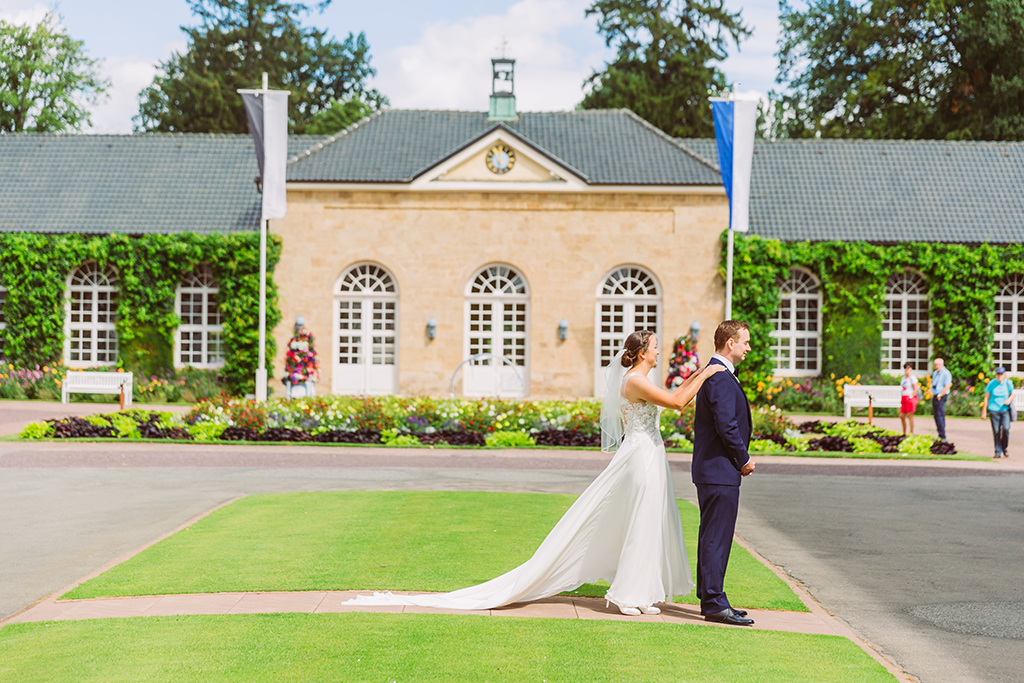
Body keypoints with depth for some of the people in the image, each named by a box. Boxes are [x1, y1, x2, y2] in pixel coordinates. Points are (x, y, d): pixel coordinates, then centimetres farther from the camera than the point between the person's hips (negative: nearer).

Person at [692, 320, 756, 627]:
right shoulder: (720, 377, -16)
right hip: (720, 472, -11)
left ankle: (710, 599, 21)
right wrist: (744, 460, -10)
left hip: (712, 468, 11)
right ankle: (715, 604, -4)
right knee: (717, 538, -7)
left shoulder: (714, 373, 17)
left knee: (712, 538, 14)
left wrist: (740, 458, 13)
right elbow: (726, 425, -22)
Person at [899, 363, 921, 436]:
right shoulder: (903, 378, 17)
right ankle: (904, 433, 16)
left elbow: (916, 389, -14)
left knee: (909, 415, -8)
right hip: (904, 399, 8)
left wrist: (911, 396, -20)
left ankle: (911, 433, -3)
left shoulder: (912, 378, -8)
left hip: (910, 399, -8)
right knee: (901, 416, 6)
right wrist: (901, 398, 14)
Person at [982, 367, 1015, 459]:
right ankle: (998, 452, 8)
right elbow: (986, 398, 4)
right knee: (996, 432, -2)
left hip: (1005, 410, 0)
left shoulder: (1008, 383, 2)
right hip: (994, 410, 0)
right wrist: (984, 412, 3)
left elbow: (1012, 394, 16)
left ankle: (1004, 449, 6)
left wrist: (1009, 399, -8)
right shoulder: (991, 384, -1)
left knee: (1006, 428, -16)